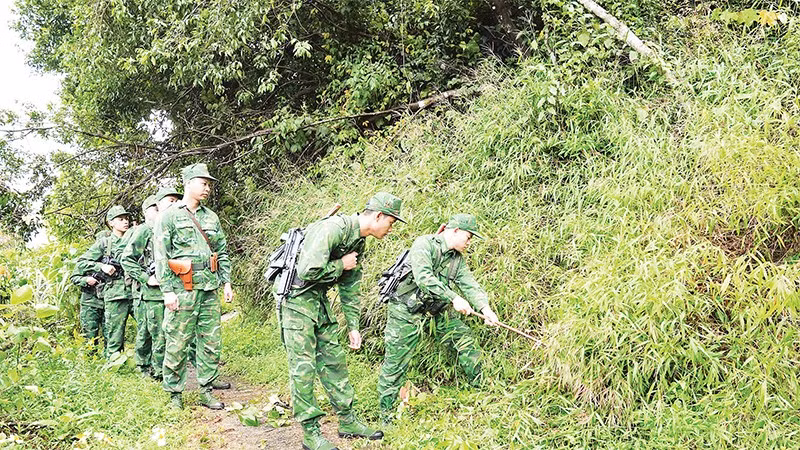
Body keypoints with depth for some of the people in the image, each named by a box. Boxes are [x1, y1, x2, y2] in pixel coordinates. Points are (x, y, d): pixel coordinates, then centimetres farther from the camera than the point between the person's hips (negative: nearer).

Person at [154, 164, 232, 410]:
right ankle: (174, 393, 12)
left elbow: (222, 251, 19)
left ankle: (206, 391, 17)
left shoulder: (211, 217, 15)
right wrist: (167, 290, -12)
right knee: (177, 344, 0)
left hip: (210, 290, 5)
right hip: (182, 291, -5)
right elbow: (161, 257, -6)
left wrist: (226, 282, 12)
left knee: (211, 342, 7)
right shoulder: (169, 217, -2)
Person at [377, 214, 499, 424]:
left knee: (466, 340, 4)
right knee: (395, 363, -4)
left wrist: (485, 308, -18)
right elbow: (424, 277, -31)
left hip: (437, 310, 7)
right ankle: (385, 416, 7)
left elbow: (469, 284, -1)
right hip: (407, 310, -7)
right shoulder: (424, 245, -18)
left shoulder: (457, 258, 7)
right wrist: (454, 298, -34)